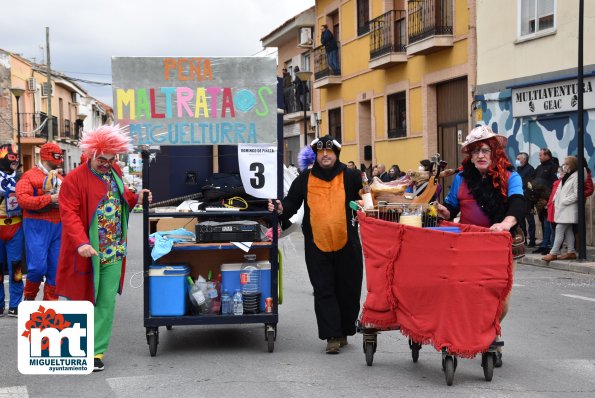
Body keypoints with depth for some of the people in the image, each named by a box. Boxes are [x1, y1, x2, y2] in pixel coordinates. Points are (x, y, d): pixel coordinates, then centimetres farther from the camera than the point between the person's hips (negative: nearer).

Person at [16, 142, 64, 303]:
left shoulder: (61, 179, 19)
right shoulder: (30, 176, 0)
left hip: (58, 226, 6)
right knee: (38, 266, -11)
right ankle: (29, 297, 13)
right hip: (37, 225, -6)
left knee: (55, 267, 5)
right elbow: (23, 199, -14)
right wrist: (50, 199, -17)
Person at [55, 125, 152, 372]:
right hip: (86, 253, -5)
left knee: (106, 303, 4)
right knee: (81, 300, 6)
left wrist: (135, 198, 4)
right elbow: (69, 214, -18)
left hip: (113, 252, 5)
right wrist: (81, 242, -30)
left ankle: (96, 351, 11)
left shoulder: (115, 173, 9)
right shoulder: (74, 179, -11)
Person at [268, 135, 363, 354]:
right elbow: (292, 203, 8)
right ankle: (333, 336, 4)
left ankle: (344, 331, 24)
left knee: (348, 290, 8)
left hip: (347, 244, -1)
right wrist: (281, 209, -11)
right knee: (324, 292, 0)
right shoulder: (305, 179, 6)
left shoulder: (350, 177, 2)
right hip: (317, 246, 1)